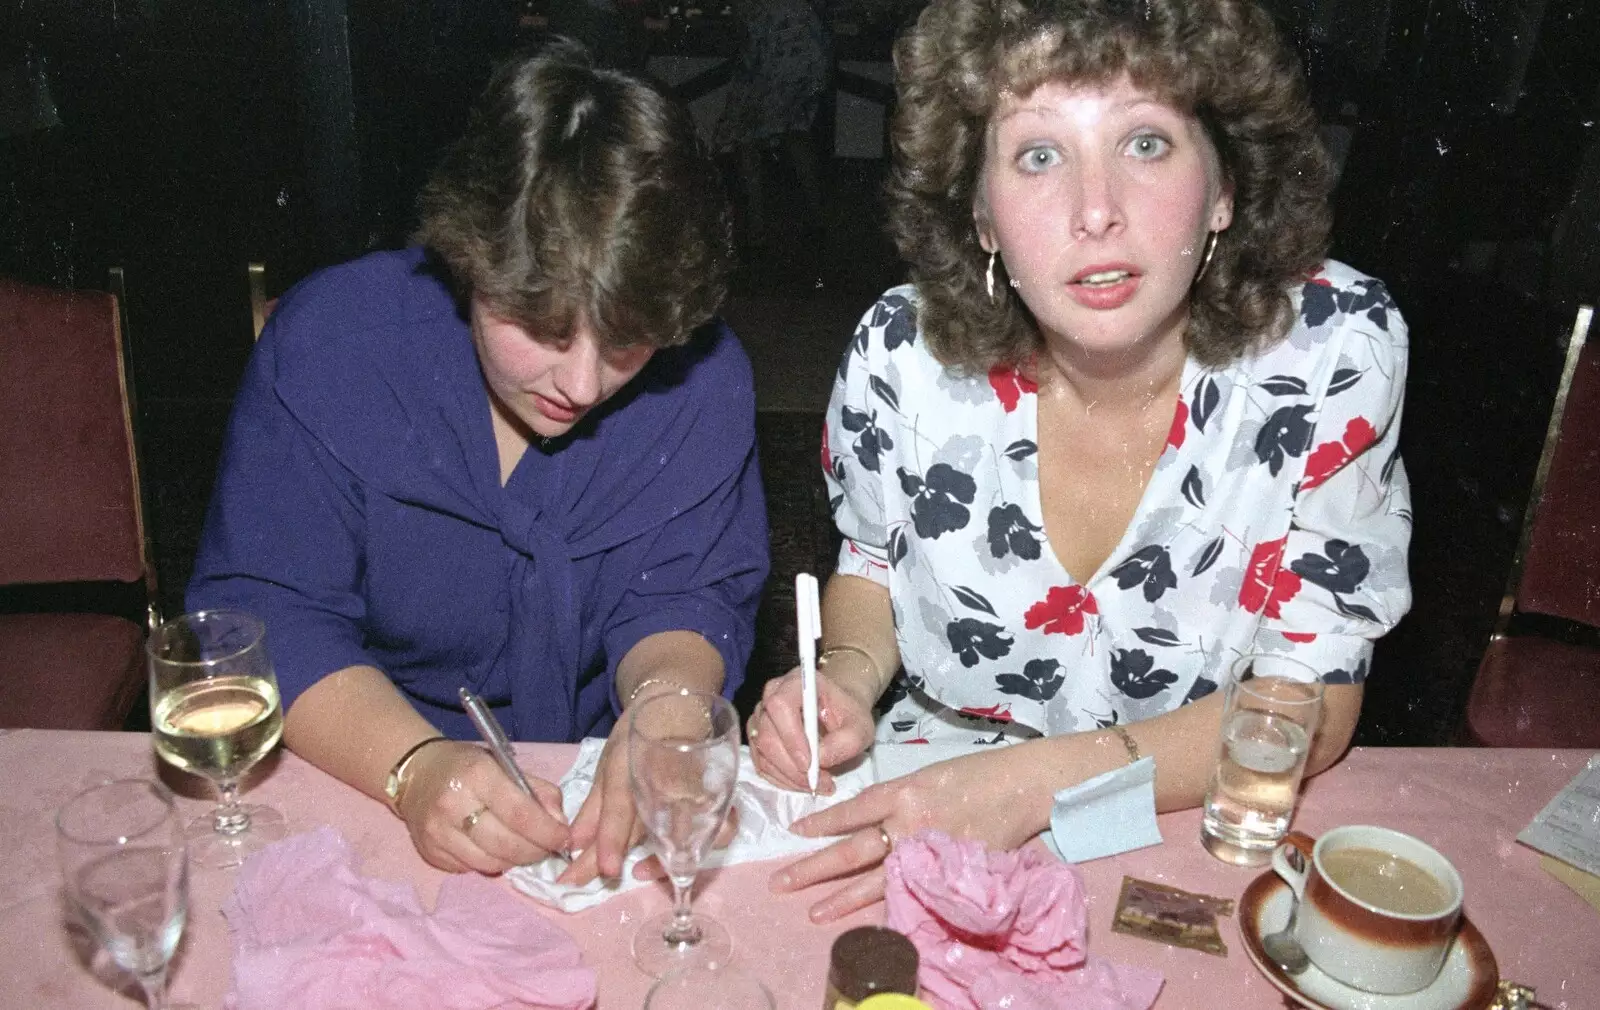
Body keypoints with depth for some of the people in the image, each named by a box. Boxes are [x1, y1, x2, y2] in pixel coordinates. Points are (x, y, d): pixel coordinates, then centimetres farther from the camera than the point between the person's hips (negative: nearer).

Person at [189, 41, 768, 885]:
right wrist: (416, 767, -32)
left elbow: (689, 598, -5)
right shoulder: (328, 341, -14)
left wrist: (662, 702, -28)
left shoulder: (703, 376, -9)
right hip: (362, 791, 0)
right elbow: (261, 612, -15)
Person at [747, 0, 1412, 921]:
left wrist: (1034, 782, -26)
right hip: (928, 796, -1)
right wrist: (849, 679, -15)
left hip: (1208, 832, 2)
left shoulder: (1336, 349, -18)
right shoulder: (903, 351, -14)